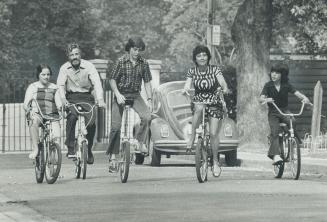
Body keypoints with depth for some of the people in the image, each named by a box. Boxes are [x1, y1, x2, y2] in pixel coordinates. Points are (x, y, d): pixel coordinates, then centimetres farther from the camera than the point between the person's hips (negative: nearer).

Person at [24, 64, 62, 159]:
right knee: (34, 121, -39)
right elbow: (26, 104, 2)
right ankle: (35, 149, -38)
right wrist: (29, 110, -20)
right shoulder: (32, 87, 10)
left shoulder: (54, 88, 16)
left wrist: (61, 108, -17)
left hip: (52, 115, 2)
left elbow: (59, 104, 8)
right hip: (37, 114, -2)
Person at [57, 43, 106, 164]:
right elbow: (60, 85, -12)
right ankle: (70, 148, -24)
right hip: (71, 97, 0)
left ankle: (88, 150, 8)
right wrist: (63, 99, -31)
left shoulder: (89, 66, -8)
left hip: (87, 96, 0)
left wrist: (100, 99, -34)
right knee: (72, 116, -29)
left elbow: (97, 83, -18)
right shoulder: (64, 68, -3)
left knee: (91, 122, -16)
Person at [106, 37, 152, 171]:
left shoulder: (144, 63, -1)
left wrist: (149, 100, -4)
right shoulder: (121, 61, -9)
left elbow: (147, 83, 4)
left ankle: (140, 142, -1)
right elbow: (112, 80, -6)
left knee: (146, 117, -24)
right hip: (121, 95, -2)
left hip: (135, 95, 2)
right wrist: (118, 94, -19)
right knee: (116, 126, -7)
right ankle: (112, 156, 2)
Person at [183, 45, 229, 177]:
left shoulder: (214, 70, -6)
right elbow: (188, 85, -14)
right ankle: (192, 137, -28)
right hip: (198, 102, 1)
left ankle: (215, 162, 6)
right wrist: (186, 90, -38)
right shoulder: (192, 72, -2)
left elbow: (222, 81, -21)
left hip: (214, 103, -1)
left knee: (213, 134, -10)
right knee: (198, 108, -38)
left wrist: (224, 88, -43)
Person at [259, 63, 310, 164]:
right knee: (274, 132, -21)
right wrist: (266, 100, -33)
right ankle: (276, 156, -30)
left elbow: (297, 93, -9)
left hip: (284, 111, 1)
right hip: (273, 112, -1)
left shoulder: (286, 85, 2)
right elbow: (261, 98, -10)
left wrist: (305, 98, -30)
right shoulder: (268, 85, -1)